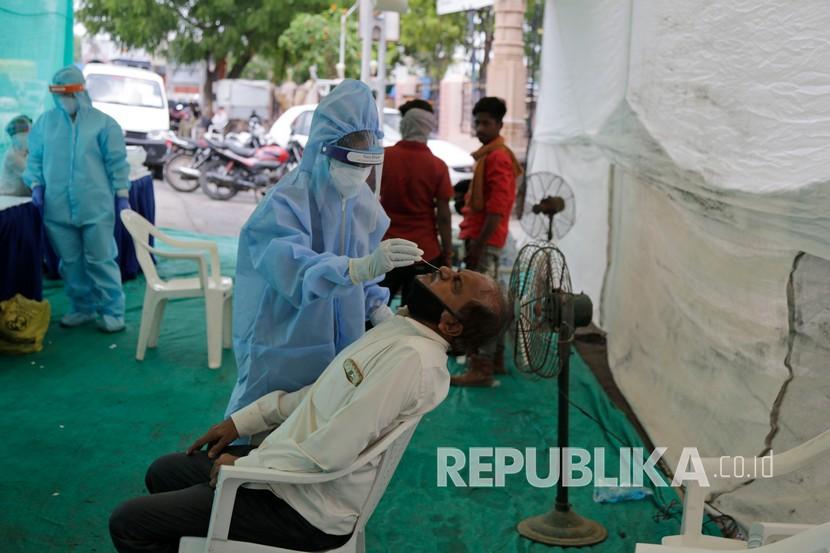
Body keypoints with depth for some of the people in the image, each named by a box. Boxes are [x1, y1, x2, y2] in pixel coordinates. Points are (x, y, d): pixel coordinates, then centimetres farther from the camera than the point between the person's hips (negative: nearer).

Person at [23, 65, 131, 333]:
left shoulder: (103, 123, -1)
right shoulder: (45, 122, 7)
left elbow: (117, 161, -1)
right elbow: (35, 158, 14)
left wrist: (123, 196, -3)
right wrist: (36, 185, 1)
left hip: (96, 207, -3)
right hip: (58, 208, 3)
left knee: (100, 260, -1)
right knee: (71, 262, 11)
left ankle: (112, 311, 7)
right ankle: (82, 307, 24)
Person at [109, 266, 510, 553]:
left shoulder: (413, 358, -27)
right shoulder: (401, 329, 4)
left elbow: (330, 452, -29)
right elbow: (321, 393, 14)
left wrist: (243, 466, -15)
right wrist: (242, 421, 10)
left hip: (305, 506, -9)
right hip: (290, 469, 9)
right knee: (163, 473, 22)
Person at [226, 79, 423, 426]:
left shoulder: (364, 203, 3)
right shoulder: (287, 203, -20)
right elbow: (296, 270, -37)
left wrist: (380, 311, -5)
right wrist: (362, 267, -52)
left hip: (339, 346, 6)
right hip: (284, 344, -6)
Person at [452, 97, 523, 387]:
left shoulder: (497, 157, -14)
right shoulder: (490, 155, 18)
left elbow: (497, 208, -21)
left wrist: (478, 244, -21)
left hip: (485, 239, -10)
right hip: (486, 238, 10)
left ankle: (482, 369, -8)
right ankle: (495, 358, 23)